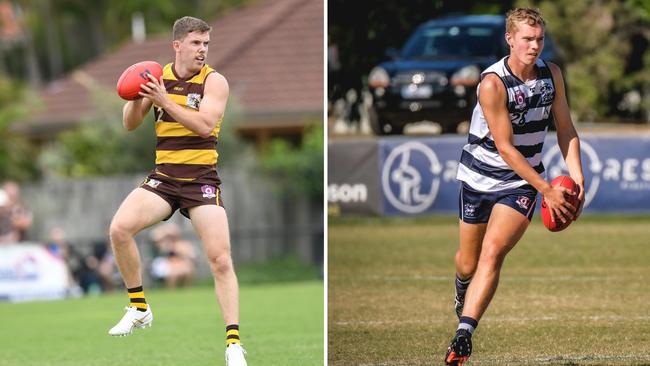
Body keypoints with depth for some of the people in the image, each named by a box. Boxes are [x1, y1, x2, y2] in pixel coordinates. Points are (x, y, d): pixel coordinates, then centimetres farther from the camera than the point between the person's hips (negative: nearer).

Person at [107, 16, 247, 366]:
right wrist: (135, 98, -13)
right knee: (119, 228, -18)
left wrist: (165, 101, -27)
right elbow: (130, 125, 7)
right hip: (163, 177, 3)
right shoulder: (157, 76, 4)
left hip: (201, 180, -3)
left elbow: (205, 125, -23)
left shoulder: (214, 81, -7)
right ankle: (139, 308, 1)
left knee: (220, 258, -12)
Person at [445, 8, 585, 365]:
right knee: (469, 262, 11)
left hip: (522, 181, 2)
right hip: (480, 175, -2)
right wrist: (547, 190, -20)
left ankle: (463, 336, -25)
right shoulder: (492, 83, -21)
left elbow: (565, 129, 8)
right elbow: (505, 148, -20)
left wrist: (577, 179, -4)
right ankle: (462, 288, 50)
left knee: (493, 252, -19)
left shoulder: (551, 74, -3)